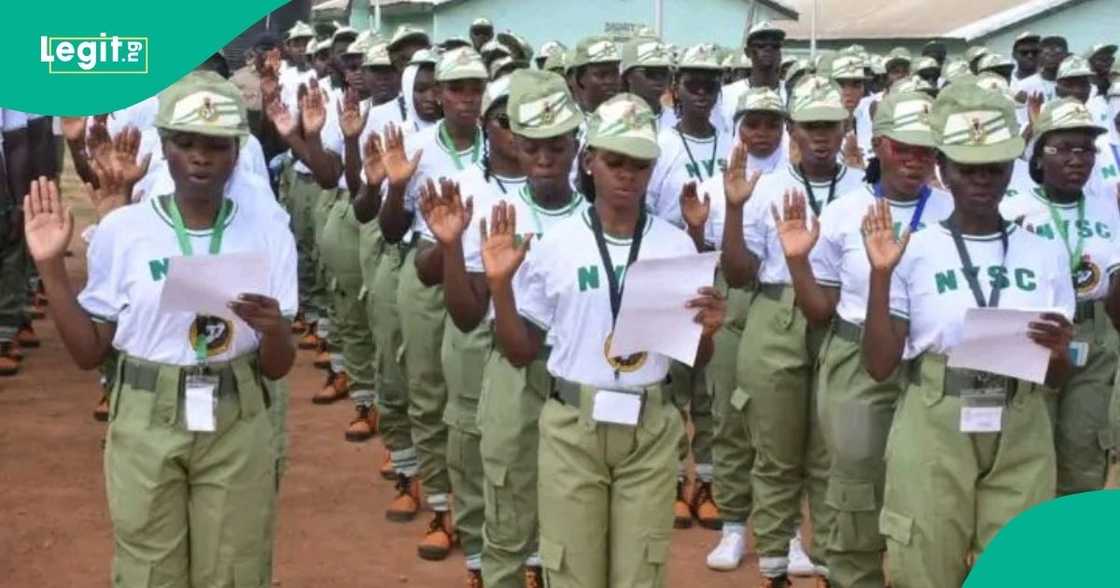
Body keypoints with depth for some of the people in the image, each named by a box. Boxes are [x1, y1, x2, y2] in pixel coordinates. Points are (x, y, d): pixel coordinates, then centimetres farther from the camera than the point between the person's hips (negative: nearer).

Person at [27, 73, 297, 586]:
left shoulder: (268, 235, -3)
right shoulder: (121, 230, -4)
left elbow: (278, 368, -1)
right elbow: (89, 352, 0)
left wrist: (273, 329, -22)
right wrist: (51, 266, -9)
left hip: (236, 428, 1)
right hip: (144, 427, 0)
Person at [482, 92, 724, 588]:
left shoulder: (676, 245, 1)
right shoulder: (555, 243, -3)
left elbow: (695, 361, 7)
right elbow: (521, 353, 1)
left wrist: (706, 331, -14)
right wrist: (500, 285, -13)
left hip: (650, 430, 1)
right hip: (572, 427, -1)